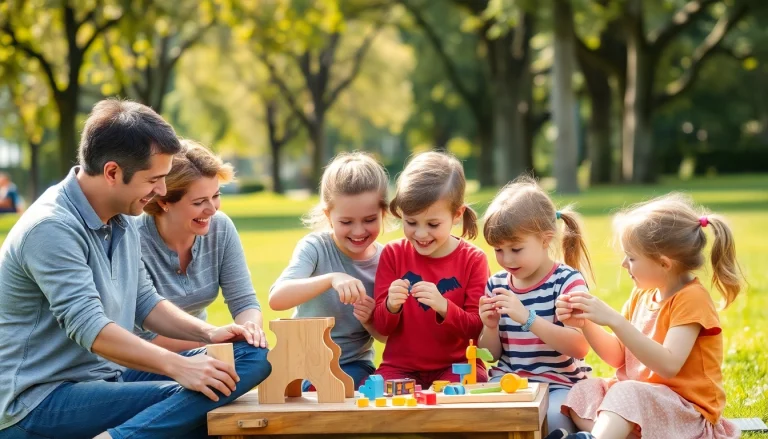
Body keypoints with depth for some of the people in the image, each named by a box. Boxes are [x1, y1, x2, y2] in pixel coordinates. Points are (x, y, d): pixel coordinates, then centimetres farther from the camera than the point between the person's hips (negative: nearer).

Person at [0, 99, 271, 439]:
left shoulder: (123, 225, 12)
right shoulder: (51, 228, -17)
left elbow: (144, 303, 19)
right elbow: (88, 327, -25)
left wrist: (207, 332, 2)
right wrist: (178, 366, -30)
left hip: (103, 382, 9)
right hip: (41, 400, -9)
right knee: (191, 399, -27)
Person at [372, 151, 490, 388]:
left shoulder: (473, 260, -1)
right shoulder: (393, 254, 3)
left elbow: (477, 330, -7)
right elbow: (381, 327, 3)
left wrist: (443, 307, -25)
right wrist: (391, 306, -20)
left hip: (456, 366, -2)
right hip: (401, 366, 2)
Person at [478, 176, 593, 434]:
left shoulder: (567, 281, -7)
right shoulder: (496, 285, 6)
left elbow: (580, 347, -20)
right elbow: (491, 355, 13)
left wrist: (527, 318, -27)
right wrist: (490, 327, -9)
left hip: (559, 383, -4)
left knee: (552, 417, -34)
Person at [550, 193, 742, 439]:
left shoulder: (691, 299, -15)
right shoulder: (642, 295, 9)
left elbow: (668, 365, -28)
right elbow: (617, 357, 15)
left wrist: (614, 320, -31)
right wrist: (585, 324, -3)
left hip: (688, 413, -9)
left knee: (627, 394, -34)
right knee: (584, 391, -10)